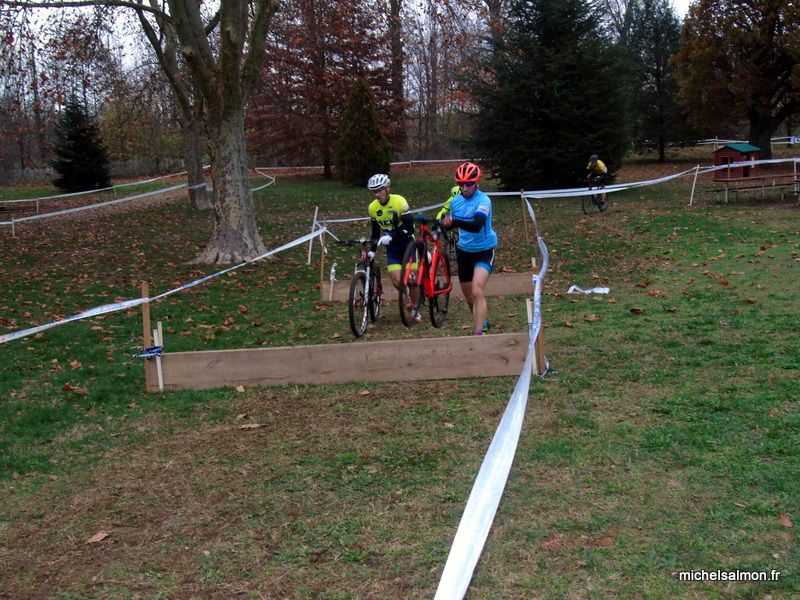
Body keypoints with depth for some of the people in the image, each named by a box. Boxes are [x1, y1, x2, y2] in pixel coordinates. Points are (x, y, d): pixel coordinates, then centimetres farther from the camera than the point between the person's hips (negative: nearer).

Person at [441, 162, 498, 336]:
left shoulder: (483, 200, -19)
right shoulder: (455, 201, 0)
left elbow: (477, 225, -35)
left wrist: (454, 222, -47)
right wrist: (444, 225, -5)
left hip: (484, 251, -6)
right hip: (464, 251, 6)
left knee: (477, 292, -24)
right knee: (469, 296, 15)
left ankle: (478, 331, -24)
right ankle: (483, 321, 41)